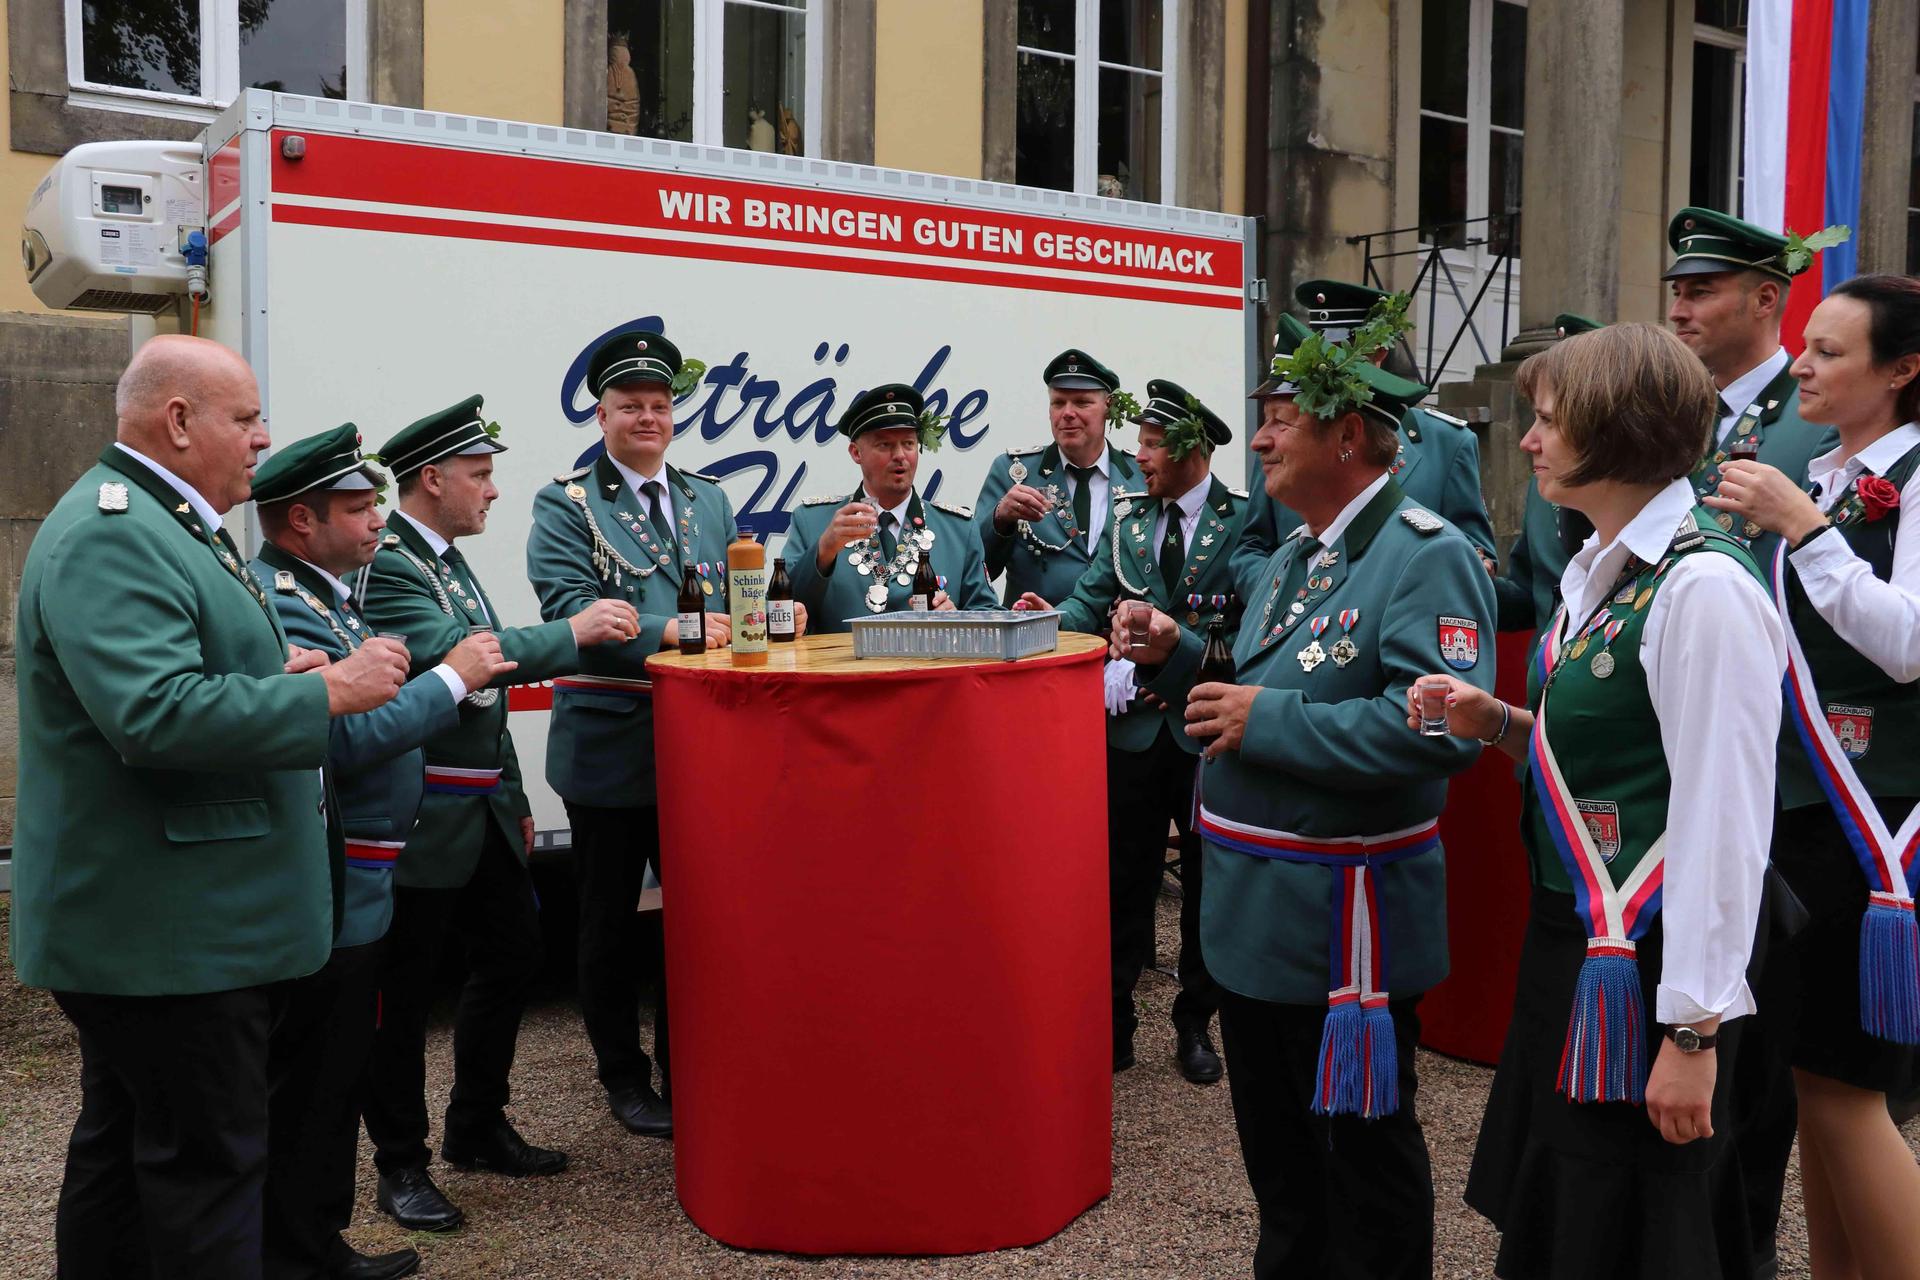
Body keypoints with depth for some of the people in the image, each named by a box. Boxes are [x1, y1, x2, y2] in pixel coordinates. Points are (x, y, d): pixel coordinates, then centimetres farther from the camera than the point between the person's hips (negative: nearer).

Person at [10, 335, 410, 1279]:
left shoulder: (161, 522, 16)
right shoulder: (109, 535, -18)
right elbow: (155, 715, -29)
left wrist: (272, 671, 10)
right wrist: (328, 691, -23)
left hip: (158, 915, 11)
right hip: (165, 927, -11)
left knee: (123, 1145, 20)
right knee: (208, 1161, -2)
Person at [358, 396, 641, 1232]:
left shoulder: (447, 560, 15)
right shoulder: (386, 565, -15)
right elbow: (452, 657, -30)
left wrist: (513, 799, 21)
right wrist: (572, 632, -27)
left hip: (485, 811, 10)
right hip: (420, 817, -10)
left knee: (512, 955, 17)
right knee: (402, 991, 2)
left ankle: (477, 1130, 33)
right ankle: (401, 1168, 16)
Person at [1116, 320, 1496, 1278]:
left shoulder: (1426, 556, -17)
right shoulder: (1294, 557, 12)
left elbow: (1445, 726, -32)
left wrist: (1269, 721, -27)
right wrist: (1176, 659, 1)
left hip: (1343, 925, -9)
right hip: (1256, 912, 9)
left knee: (1362, 1153, 11)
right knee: (1277, 1148, 23)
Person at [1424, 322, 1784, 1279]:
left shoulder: (1702, 587, -21)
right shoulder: (1598, 569, 8)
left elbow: (1726, 819, -22)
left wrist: (1694, 1029, -20)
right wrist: (1501, 725, -1)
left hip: (1641, 970, -9)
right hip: (1567, 937, 9)